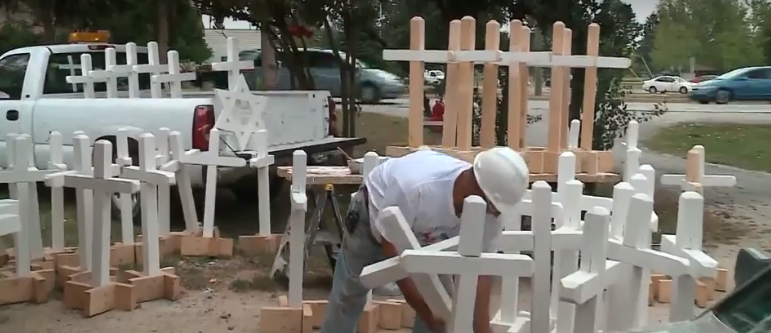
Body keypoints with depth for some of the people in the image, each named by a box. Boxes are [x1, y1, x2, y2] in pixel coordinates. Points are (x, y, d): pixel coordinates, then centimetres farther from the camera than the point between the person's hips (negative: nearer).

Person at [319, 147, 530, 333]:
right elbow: (392, 253, -35)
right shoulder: (414, 187, -47)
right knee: (348, 294, 7)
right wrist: (422, 309, -35)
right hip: (373, 216, -4)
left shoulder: (489, 210, -31)